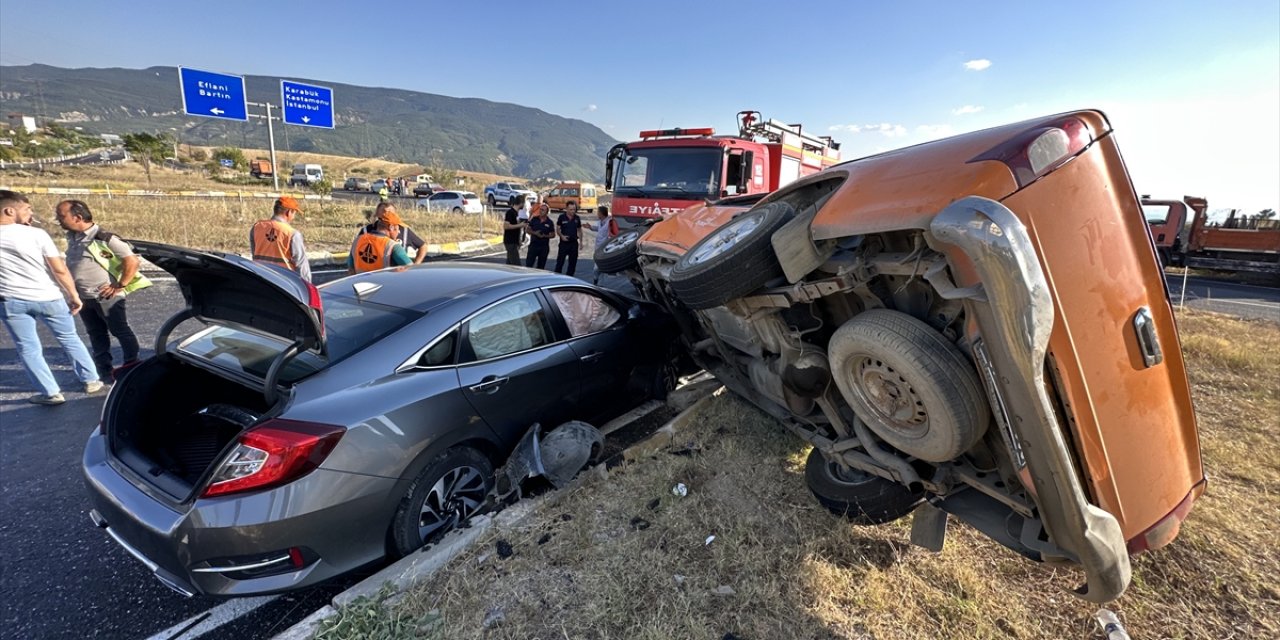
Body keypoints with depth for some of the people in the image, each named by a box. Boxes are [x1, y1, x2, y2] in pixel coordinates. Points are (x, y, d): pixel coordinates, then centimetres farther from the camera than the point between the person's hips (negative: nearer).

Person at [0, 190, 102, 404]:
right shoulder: (35, 233, -11)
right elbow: (60, 269, -13)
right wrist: (74, 295, -3)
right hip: (48, 298, -2)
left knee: (28, 348, 10)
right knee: (70, 340, 14)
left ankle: (51, 393, 10)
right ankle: (91, 381, 21)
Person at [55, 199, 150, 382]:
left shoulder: (104, 238, -17)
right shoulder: (72, 237, 7)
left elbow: (132, 261, -21)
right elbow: (73, 264, 22)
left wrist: (120, 286, -18)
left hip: (106, 297, -8)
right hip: (84, 298, 8)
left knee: (120, 331, 2)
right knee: (96, 335, 14)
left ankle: (131, 365, 14)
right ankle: (104, 371, 22)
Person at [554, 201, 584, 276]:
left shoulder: (577, 218, 5)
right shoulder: (562, 217, -4)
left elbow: (579, 230, 13)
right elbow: (558, 229, 1)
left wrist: (580, 242, 9)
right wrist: (562, 236, -17)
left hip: (574, 243, 3)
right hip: (564, 243, -3)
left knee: (573, 263, 7)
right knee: (560, 261, -2)